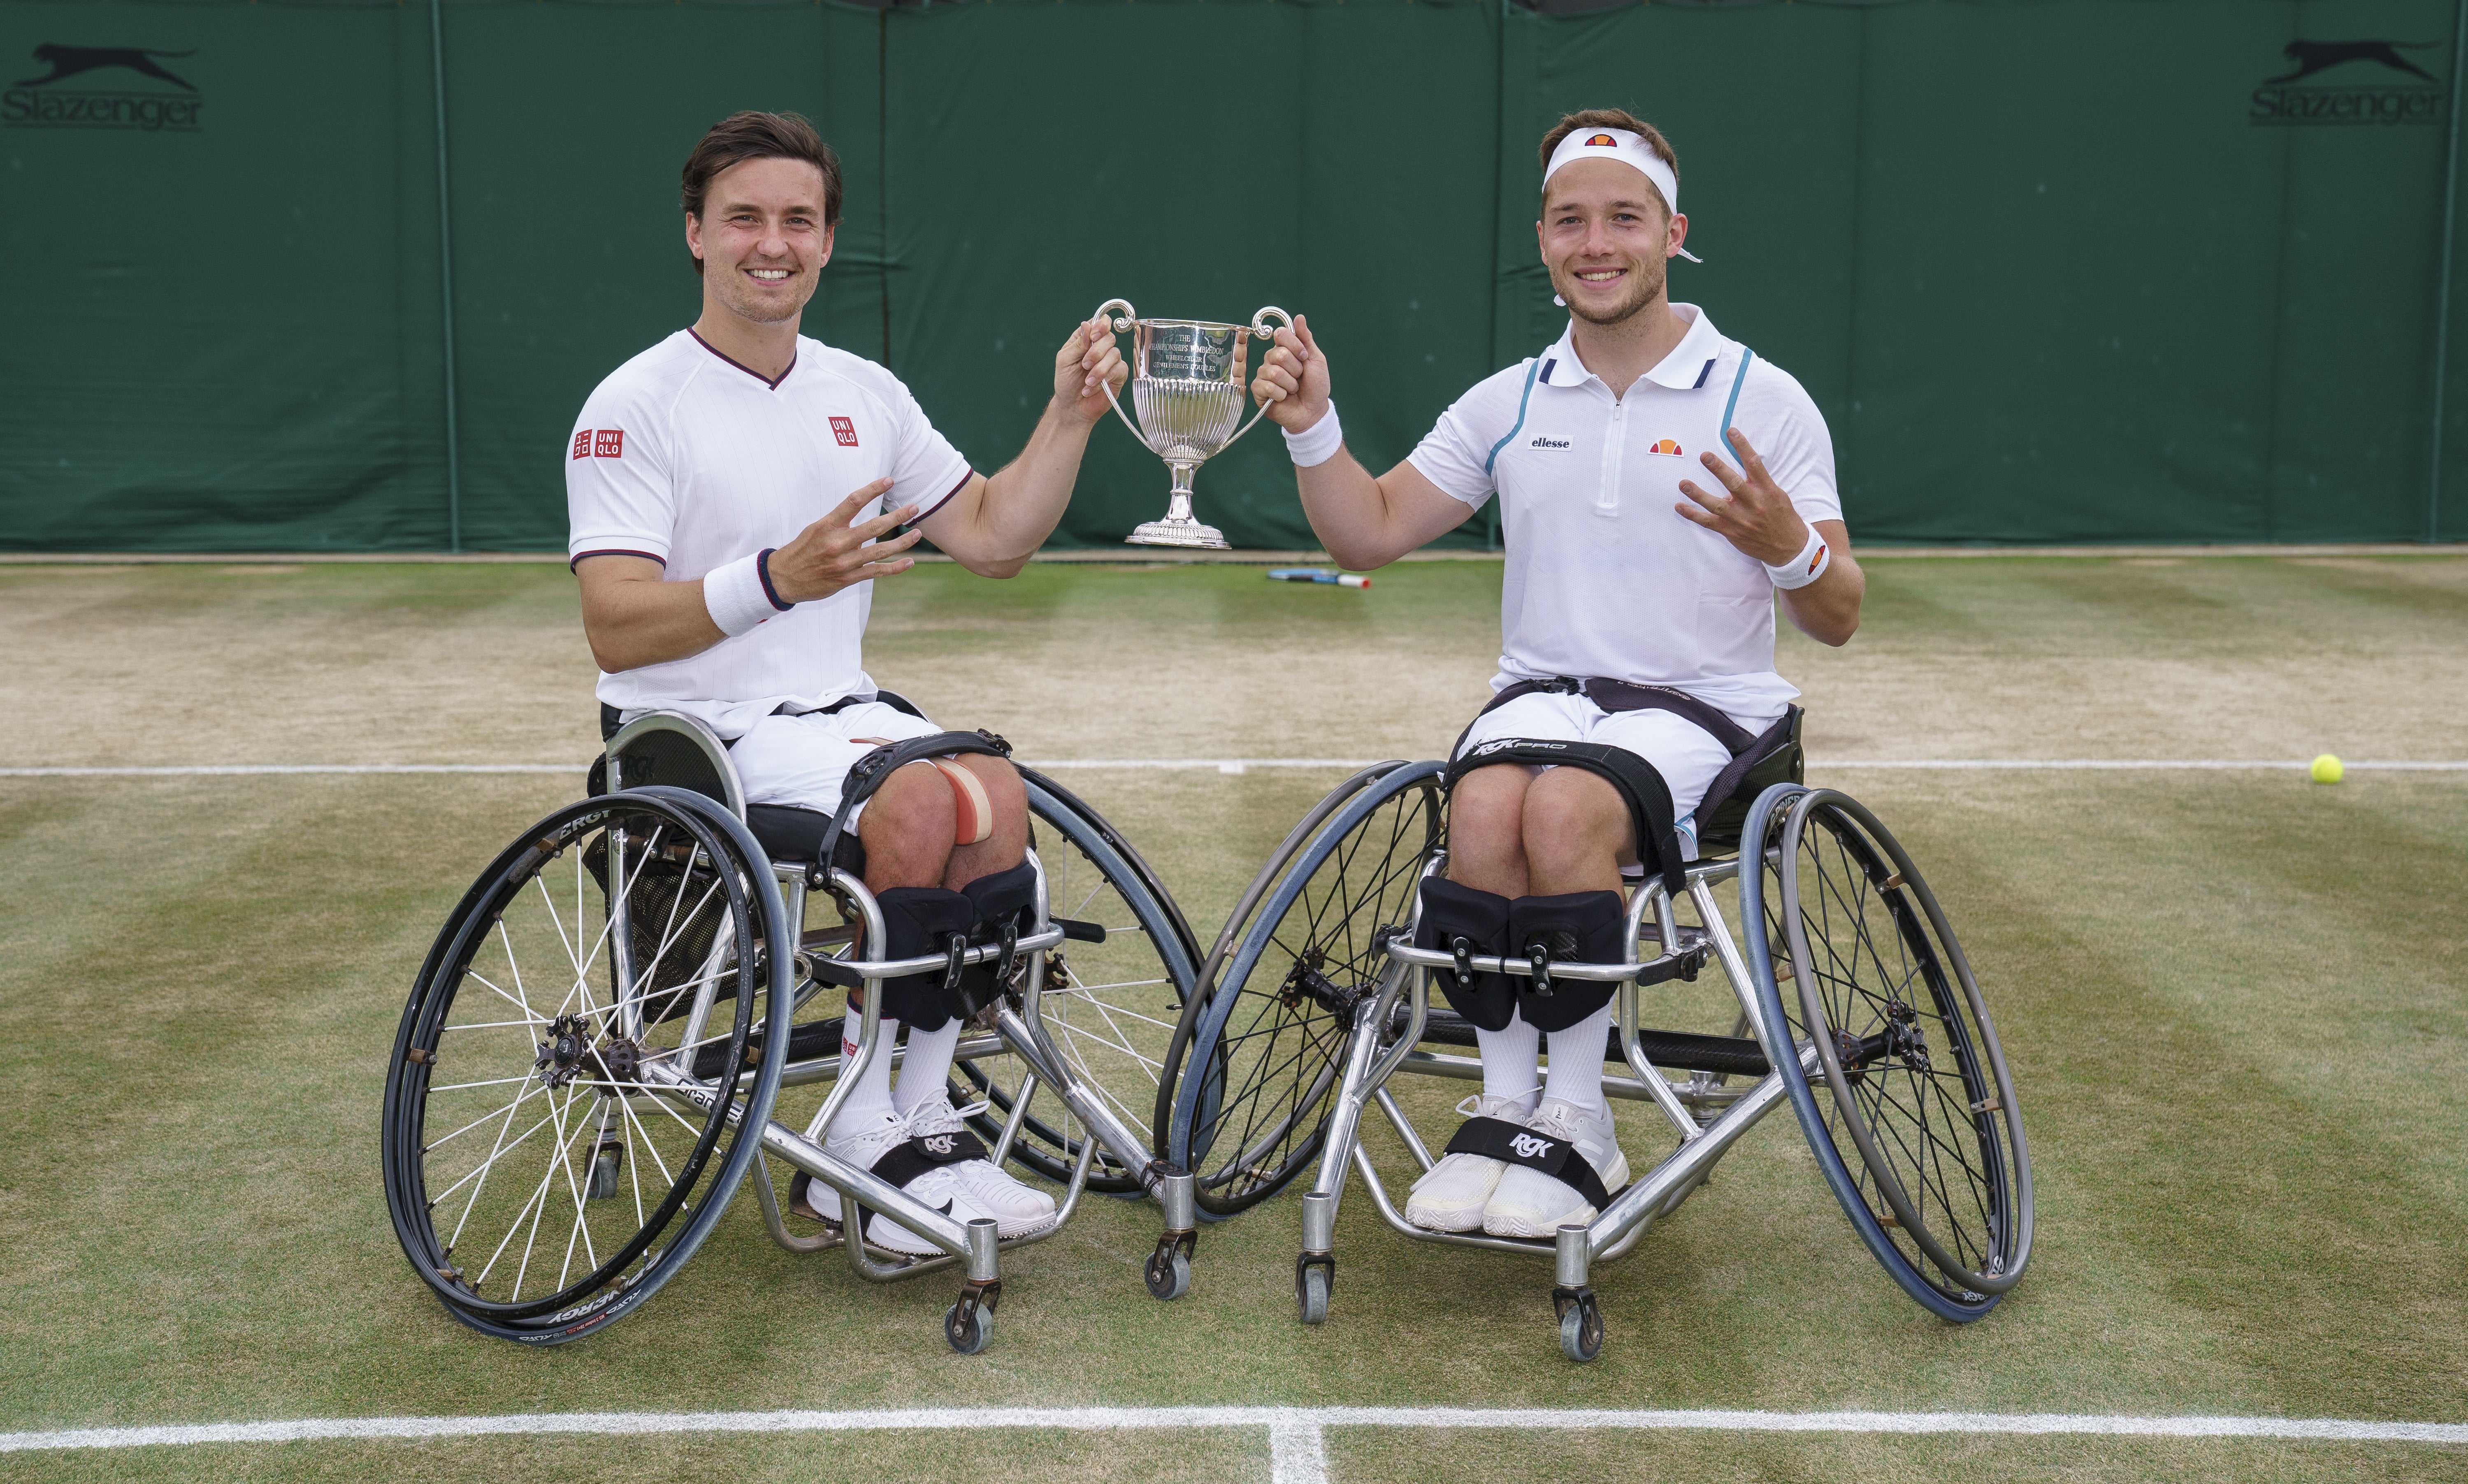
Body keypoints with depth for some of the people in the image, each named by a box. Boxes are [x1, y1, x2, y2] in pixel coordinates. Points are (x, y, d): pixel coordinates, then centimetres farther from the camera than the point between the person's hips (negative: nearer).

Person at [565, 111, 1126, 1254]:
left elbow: (992, 538, 14)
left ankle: (915, 1125, -14)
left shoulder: (864, 392, 13)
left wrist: (1069, 417, 2)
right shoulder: (635, 407, -7)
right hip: (697, 733, -6)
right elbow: (616, 632, -17)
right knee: (918, 802, -30)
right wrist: (777, 581, -32)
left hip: (838, 713, 6)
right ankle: (867, 1137, -17)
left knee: (994, 796, -24)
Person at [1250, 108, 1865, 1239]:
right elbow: (1370, 534, 14)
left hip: (1700, 706, -3)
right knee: (1485, 808, -31)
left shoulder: (1764, 402, 1)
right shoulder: (1507, 404, 11)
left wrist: (1789, 547, -22)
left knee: (1566, 810, -34)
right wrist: (1309, 428, -2)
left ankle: (1577, 1123, -19)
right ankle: (1503, 1104, -16)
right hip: (1542, 689, 3)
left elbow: (1837, 622, 0)